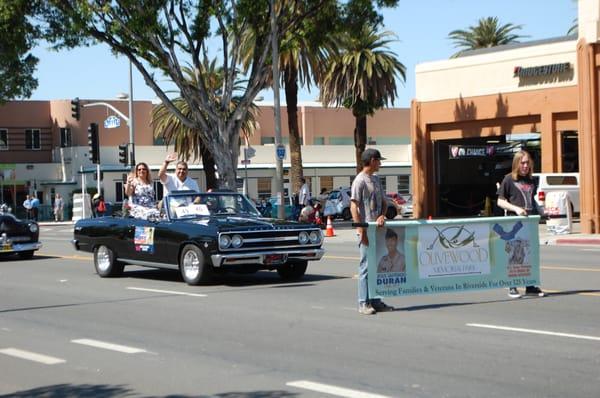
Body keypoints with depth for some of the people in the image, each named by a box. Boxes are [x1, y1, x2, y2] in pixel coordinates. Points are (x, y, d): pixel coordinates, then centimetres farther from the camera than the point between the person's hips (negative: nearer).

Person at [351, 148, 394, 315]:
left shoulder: (376, 179, 16)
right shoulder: (360, 180, -9)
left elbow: (383, 202, 21)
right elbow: (354, 207, -14)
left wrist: (382, 216, -1)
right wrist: (361, 231, -19)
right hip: (366, 230, -8)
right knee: (366, 266, -5)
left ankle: (375, 301, 16)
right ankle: (364, 303, -1)